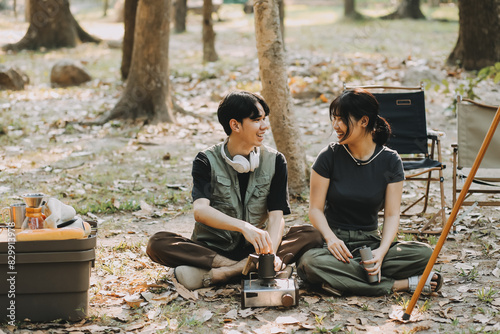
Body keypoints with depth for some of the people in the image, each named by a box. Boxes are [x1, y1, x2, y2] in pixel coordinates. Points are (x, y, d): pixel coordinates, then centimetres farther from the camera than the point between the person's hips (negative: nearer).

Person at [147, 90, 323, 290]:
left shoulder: (274, 161, 3)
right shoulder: (207, 161, -5)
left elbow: (276, 215, -7)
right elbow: (200, 210, -22)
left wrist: (270, 252, -29)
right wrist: (243, 226, -40)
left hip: (254, 249, 2)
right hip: (211, 249, -2)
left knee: (312, 236, -23)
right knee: (157, 244, -27)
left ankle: (217, 274, -31)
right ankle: (245, 268, -29)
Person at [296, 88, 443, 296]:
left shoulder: (390, 161, -1)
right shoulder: (329, 157, -3)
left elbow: (392, 214, -3)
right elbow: (315, 209, -4)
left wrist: (382, 251, -22)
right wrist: (331, 238, -24)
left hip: (371, 241, 1)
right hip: (335, 241, -1)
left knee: (424, 254, -24)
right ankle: (401, 284, -28)